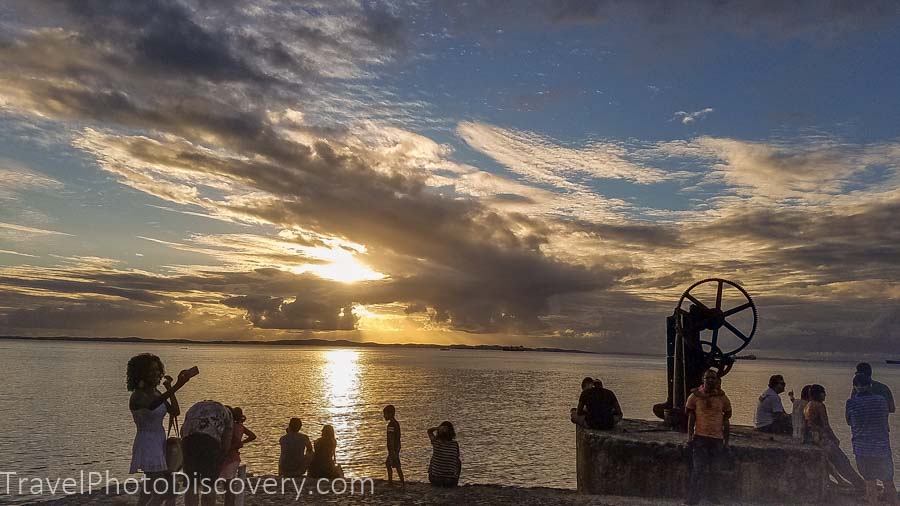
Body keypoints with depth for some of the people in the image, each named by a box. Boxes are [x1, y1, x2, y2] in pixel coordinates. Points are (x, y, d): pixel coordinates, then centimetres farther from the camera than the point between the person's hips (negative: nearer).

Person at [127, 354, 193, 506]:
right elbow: (152, 406, -41)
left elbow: (175, 412, 7)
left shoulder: (156, 393, 8)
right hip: (147, 444, -9)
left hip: (160, 443, 9)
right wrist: (176, 386, -52)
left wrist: (169, 388, 0)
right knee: (159, 493, -11)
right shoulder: (138, 396, -18)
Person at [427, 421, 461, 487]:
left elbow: (429, 431, 12)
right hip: (451, 482, -1)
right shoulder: (455, 444, -11)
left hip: (435, 480, 1)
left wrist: (438, 427, -2)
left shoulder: (435, 442, -10)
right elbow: (457, 461, 3)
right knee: (459, 463, 28)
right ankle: (456, 483, 42)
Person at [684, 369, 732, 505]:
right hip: (700, 437, -2)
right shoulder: (695, 396, 1)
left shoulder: (722, 398, 6)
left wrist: (726, 442, 9)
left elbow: (726, 421, 11)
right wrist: (689, 437, -3)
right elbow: (691, 418, 4)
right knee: (699, 469, -8)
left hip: (717, 439, 2)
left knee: (709, 470, 8)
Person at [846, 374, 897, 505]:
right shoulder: (882, 401, -6)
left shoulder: (851, 403, -10)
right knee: (888, 482, 16)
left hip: (862, 449, -1)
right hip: (882, 448, 1)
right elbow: (886, 419, 10)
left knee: (870, 482, 12)